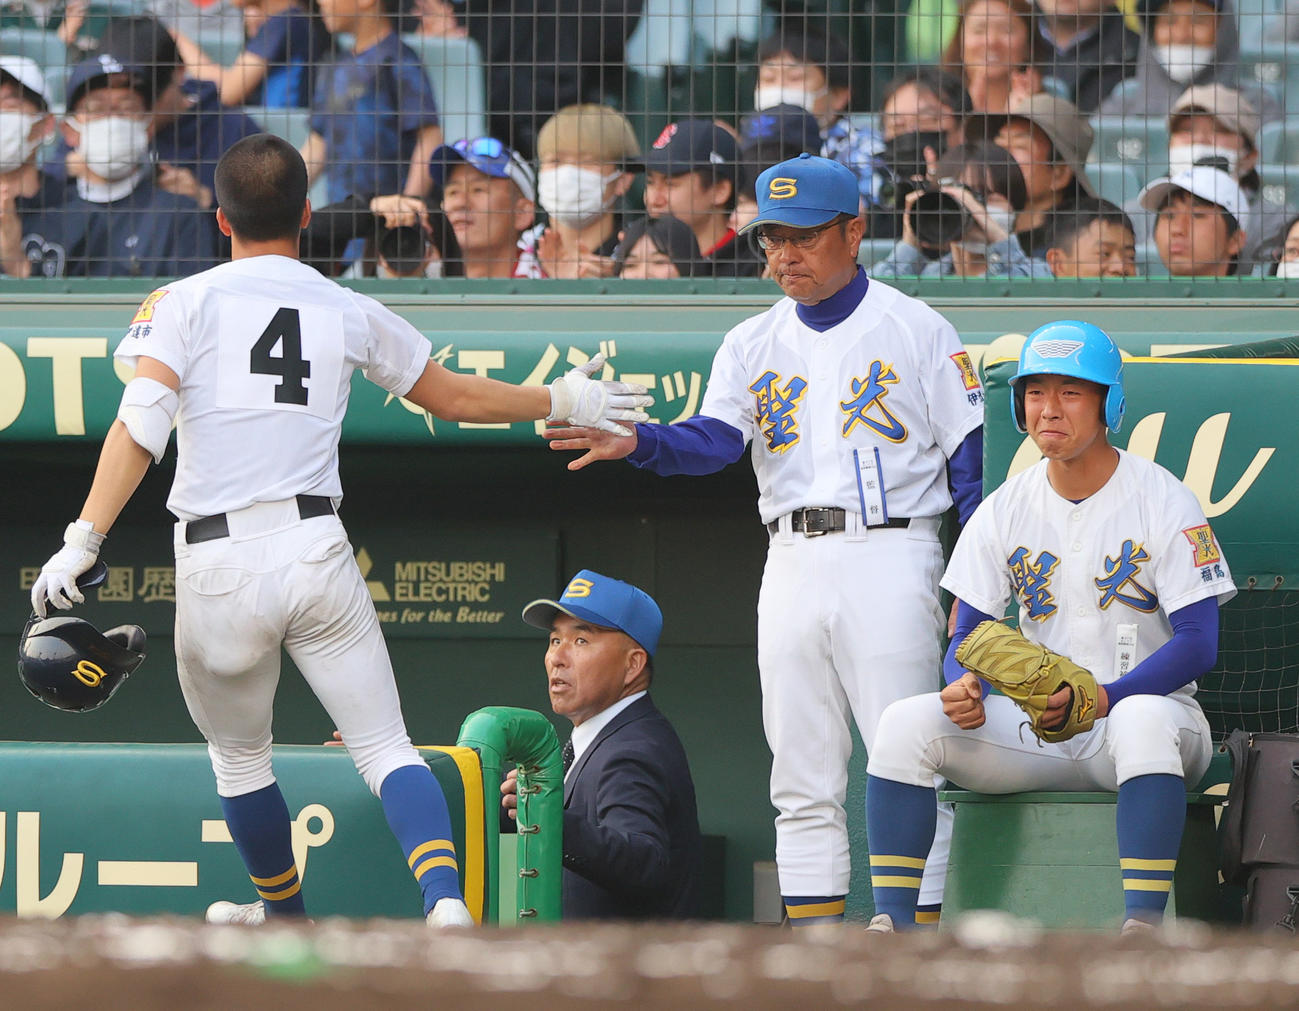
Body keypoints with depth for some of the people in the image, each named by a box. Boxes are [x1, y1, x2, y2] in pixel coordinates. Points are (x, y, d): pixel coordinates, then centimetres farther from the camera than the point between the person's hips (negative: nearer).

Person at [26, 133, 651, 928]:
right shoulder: (349, 312, 10)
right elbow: (453, 396, 21)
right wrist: (563, 401, 36)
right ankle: (445, 899, -21)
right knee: (386, 747, 2)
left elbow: (140, 425, -12)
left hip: (219, 568, -1)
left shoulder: (184, 302, 3)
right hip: (319, 552, 1)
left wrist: (83, 542, -17)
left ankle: (286, 916, 35)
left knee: (239, 756, 20)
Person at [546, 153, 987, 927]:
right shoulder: (753, 345, 13)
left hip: (888, 554, -5)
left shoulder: (916, 331, 1)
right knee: (804, 782, 6)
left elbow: (971, 459, -1)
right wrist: (635, 443, -23)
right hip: (793, 565, 5)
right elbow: (716, 441, -2)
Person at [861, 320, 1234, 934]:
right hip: (1033, 730, 4)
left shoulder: (1162, 500, -6)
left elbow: (1198, 642, -12)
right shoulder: (1005, 510, 8)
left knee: (1143, 719, -40)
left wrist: (1103, 697, -27)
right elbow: (968, 633, 7)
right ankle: (891, 923, -21)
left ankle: (1143, 925, -45)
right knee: (906, 723, -18)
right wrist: (966, 686, -19)